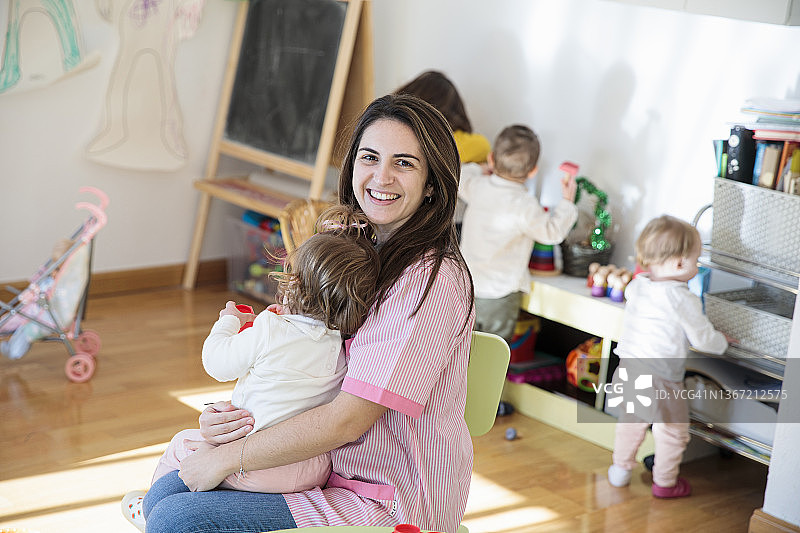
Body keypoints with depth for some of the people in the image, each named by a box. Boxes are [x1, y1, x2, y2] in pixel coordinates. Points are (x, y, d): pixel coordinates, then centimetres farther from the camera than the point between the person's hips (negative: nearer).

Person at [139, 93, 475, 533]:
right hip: (327, 466, 8)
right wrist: (232, 417, -7)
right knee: (165, 493, 2)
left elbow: (348, 419, -23)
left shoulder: (432, 279, -20)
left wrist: (230, 456, -14)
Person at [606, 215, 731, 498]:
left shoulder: (637, 286, 0)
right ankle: (665, 482, 24)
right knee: (672, 430, 13)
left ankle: (620, 469, 39)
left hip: (628, 368, 7)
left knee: (630, 422, 27)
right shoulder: (683, 299, -18)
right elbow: (702, 338, -11)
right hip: (659, 378, -7)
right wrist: (722, 341, 9)